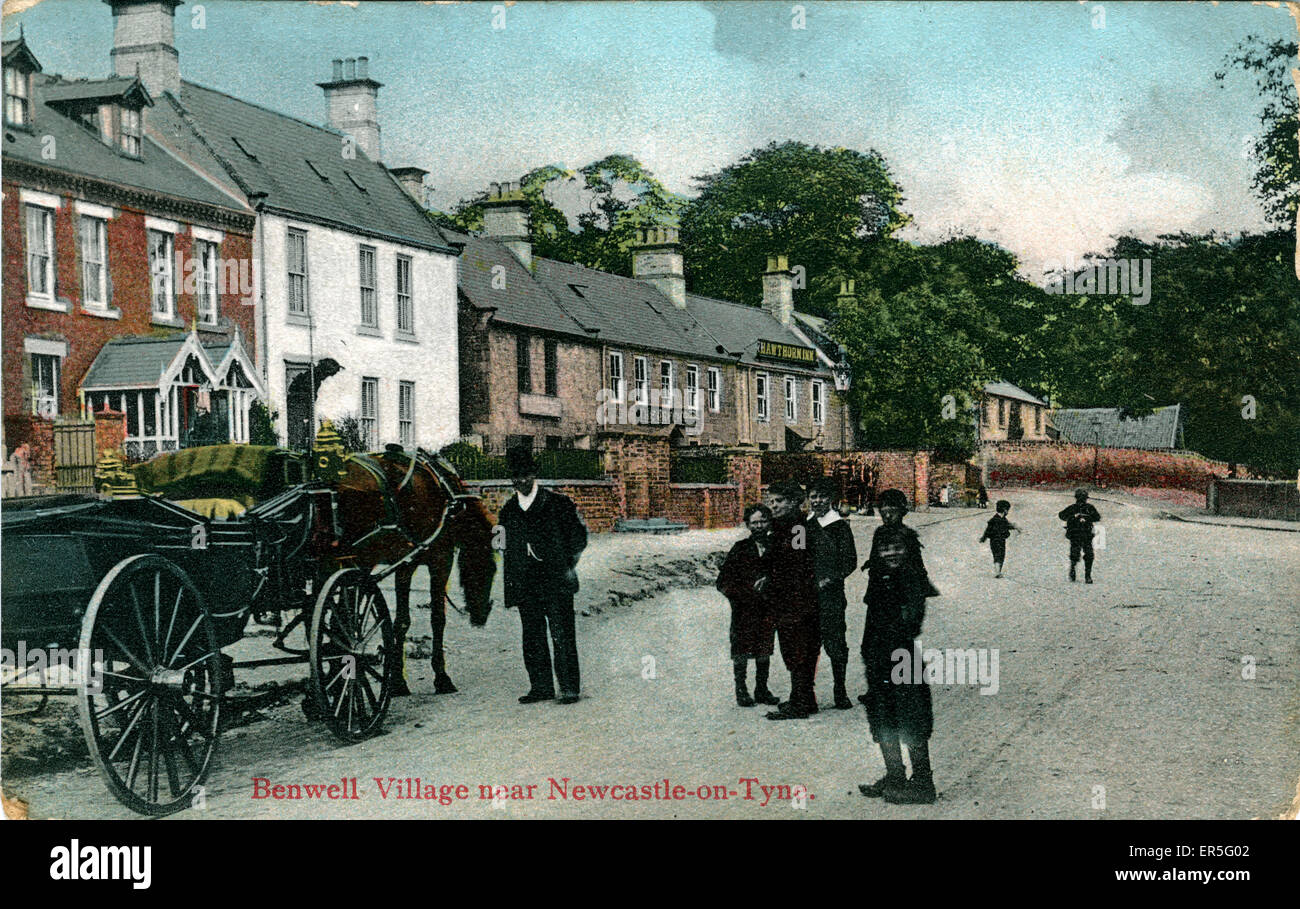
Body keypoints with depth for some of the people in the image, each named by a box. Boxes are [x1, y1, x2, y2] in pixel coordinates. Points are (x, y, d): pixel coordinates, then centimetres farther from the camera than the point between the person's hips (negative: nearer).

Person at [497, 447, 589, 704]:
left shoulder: (558, 504, 3)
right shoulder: (508, 511, 14)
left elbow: (578, 538, 5)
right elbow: (508, 551, 17)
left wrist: (565, 565, -5)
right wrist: (510, 590, 12)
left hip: (556, 583, -4)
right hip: (525, 586, 4)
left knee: (562, 636, -5)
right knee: (532, 638, 5)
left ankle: (569, 688, -1)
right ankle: (541, 687, 13)